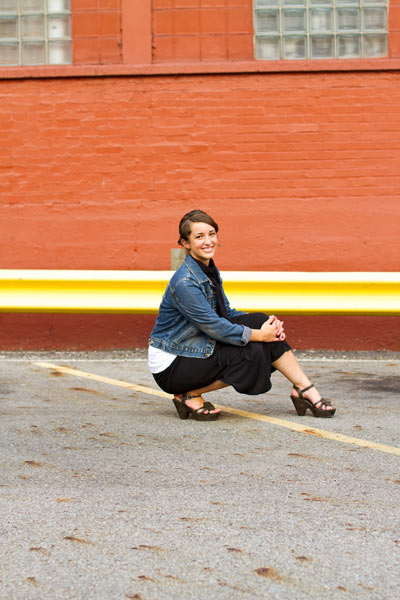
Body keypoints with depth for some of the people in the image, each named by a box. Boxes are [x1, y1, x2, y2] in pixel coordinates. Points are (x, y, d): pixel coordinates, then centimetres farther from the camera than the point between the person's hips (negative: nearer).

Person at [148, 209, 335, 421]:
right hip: (170, 366, -8)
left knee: (260, 321, -7)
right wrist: (259, 335, -17)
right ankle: (189, 395, -8)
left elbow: (227, 313, 11)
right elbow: (215, 327, -24)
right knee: (251, 354, -22)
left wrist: (265, 325, -5)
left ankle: (305, 389, -3)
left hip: (200, 347, 8)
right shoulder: (185, 283, -24)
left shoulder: (210, 270, 5)